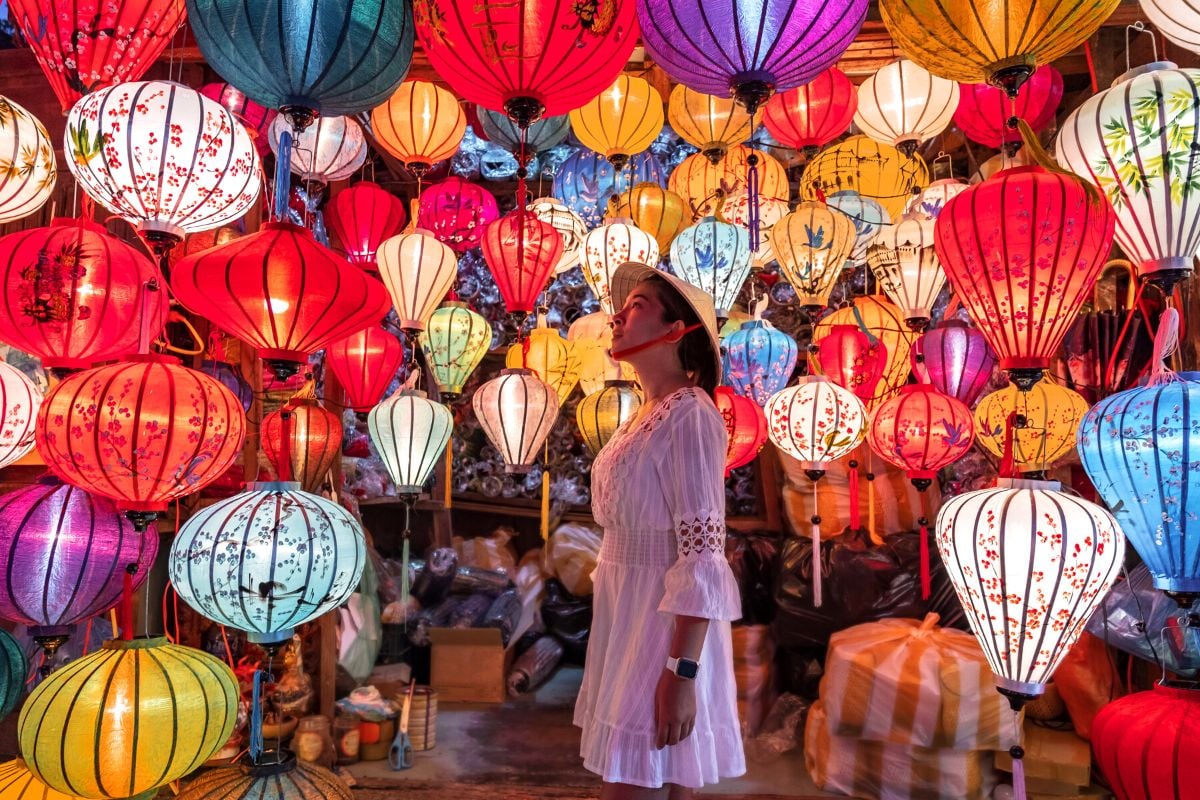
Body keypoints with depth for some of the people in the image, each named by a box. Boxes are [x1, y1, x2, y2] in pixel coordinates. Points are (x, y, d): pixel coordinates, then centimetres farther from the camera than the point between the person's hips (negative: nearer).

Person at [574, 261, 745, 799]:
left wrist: (681, 673, -23)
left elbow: (702, 554, -21)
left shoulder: (689, 415, -16)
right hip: (631, 619, 9)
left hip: (665, 626, -8)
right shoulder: (646, 416, 11)